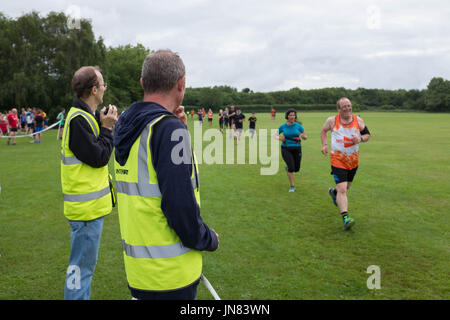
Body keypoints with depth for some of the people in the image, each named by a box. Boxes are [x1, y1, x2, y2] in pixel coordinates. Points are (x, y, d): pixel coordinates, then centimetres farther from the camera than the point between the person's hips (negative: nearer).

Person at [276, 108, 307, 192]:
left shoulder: (298, 126, -2)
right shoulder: (283, 127, -3)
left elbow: (305, 137, 4)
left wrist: (303, 136, -20)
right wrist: (280, 138, -12)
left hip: (297, 149, 2)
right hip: (286, 149, -2)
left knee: (296, 169, 9)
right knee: (291, 168, -15)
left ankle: (287, 167, 45)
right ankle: (292, 186, 0)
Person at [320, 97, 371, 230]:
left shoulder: (358, 120, 0)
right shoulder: (332, 121, -5)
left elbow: (367, 134, 9)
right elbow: (324, 131, 15)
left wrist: (360, 139, -13)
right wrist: (324, 145, 2)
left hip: (353, 159, 4)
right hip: (337, 159, -4)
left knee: (347, 186, 23)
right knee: (342, 189, -15)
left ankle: (333, 192, 56)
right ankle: (345, 217, -16)